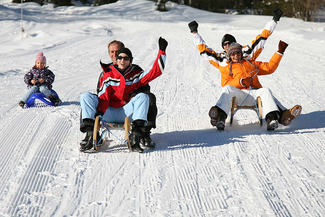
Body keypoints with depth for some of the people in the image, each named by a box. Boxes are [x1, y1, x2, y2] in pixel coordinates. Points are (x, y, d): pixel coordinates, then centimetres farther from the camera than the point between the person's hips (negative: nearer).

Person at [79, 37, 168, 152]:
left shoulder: (136, 75, 9)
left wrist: (162, 51, -7)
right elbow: (103, 95, -1)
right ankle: (90, 135, -29)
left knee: (143, 97, -25)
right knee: (85, 96, -18)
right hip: (108, 113, 1)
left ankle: (135, 136, -35)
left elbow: (155, 72, -1)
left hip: (126, 113, -1)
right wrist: (99, 112, -19)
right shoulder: (108, 75, 8)